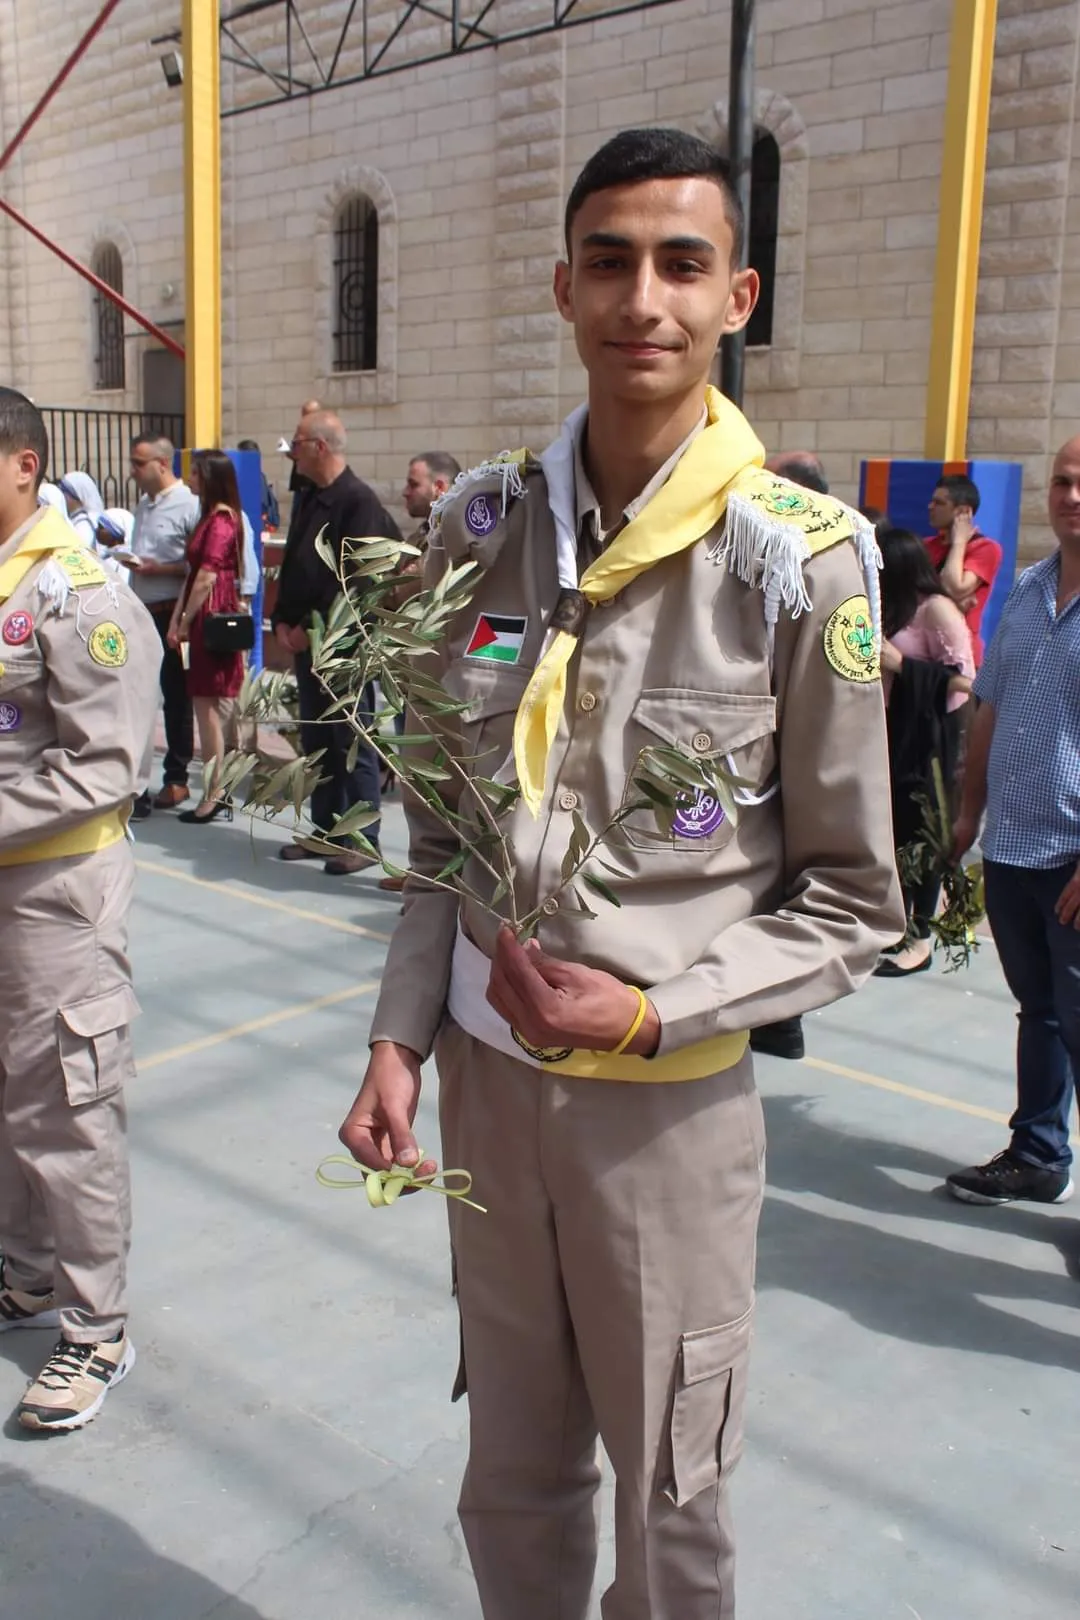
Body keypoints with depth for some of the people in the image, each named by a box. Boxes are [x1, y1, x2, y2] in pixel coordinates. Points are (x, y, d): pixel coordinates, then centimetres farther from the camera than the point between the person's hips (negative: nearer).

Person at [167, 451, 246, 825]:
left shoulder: (221, 520, -13)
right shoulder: (210, 517, 18)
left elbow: (206, 578, -17)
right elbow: (193, 575, 15)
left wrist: (185, 622, -9)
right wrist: (177, 620, 9)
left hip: (212, 618, -10)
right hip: (204, 620, 10)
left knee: (206, 707, -6)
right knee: (208, 707, 9)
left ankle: (213, 797, 0)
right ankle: (214, 794, 14)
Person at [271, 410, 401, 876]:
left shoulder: (358, 501, -13)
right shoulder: (307, 500, 15)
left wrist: (310, 627, -16)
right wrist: (283, 621, 5)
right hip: (306, 641, 9)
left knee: (352, 744, -2)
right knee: (316, 741, 13)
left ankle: (362, 840, 6)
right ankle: (326, 830, 24)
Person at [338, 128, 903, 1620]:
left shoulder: (805, 562, -12)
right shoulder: (482, 528, 0)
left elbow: (852, 902, -7)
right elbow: (442, 829, 7)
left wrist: (654, 1010, -17)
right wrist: (403, 1037, 0)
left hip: (671, 1097, -3)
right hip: (488, 1075, 4)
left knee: (670, 1495, 16)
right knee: (513, 1473, 22)